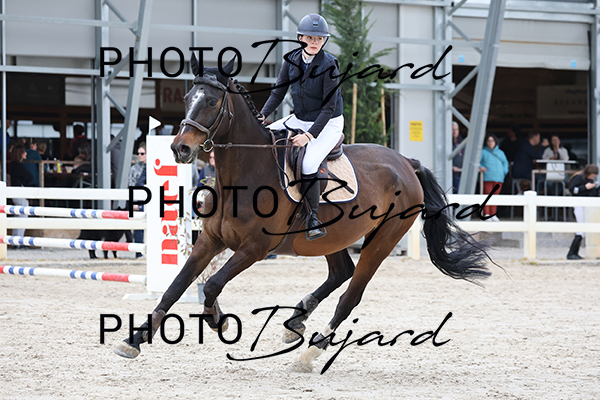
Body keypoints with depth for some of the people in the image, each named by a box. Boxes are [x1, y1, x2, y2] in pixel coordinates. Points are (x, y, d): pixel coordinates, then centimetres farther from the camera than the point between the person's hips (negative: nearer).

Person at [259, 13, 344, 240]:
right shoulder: (292, 61, -3)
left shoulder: (329, 65, -19)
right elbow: (278, 93, 4)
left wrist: (310, 135, -28)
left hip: (328, 123, -7)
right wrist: (262, 116, -12)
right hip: (299, 120, 7)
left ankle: (312, 218, -15)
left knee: (308, 164, -29)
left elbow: (329, 107, -20)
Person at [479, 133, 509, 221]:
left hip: (498, 178, 4)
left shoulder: (500, 153, 18)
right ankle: (487, 214, -10)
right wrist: (480, 167, -15)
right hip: (487, 178, -4)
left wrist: (504, 171, 12)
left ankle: (493, 214, 7)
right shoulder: (483, 152, 7)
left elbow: (505, 162, 27)